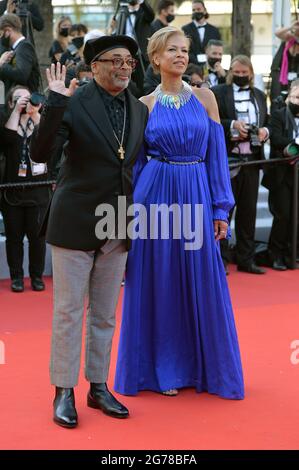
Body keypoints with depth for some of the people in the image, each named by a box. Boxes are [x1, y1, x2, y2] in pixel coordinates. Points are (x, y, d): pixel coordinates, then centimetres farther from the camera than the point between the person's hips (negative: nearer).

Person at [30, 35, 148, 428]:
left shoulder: (139, 111, 7)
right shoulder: (73, 104, -11)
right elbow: (40, 153, -21)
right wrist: (55, 103, -31)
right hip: (76, 224, -5)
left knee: (105, 315, 13)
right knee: (69, 312, 3)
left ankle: (98, 387, 25)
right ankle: (64, 392, 13)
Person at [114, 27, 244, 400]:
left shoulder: (204, 97, 5)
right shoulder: (145, 105, 4)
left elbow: (217, 155, 4)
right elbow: (134, 159, 6)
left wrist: (221, 209, -2)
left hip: (197, 198, 1)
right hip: (155, 197, -1)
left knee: (201, 282, 5)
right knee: (159, 282, 4)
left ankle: (204, 367, 20)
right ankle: (164, 368, 17)